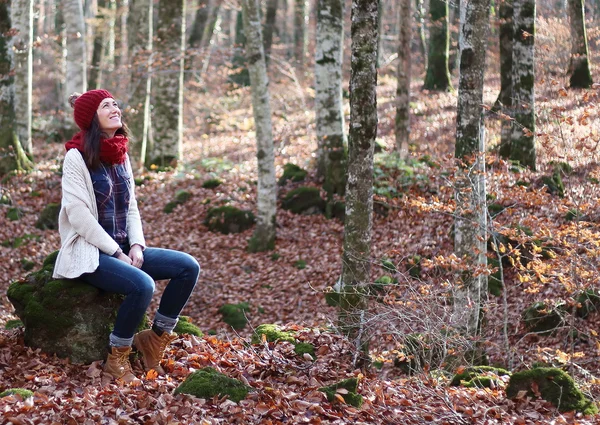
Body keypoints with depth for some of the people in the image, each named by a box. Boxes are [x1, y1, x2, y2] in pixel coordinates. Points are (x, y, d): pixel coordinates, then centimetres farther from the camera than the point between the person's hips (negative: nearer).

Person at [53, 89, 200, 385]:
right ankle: (116, 359, -13)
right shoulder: (77, 157, -11)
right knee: (142, 285, -33)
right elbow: (78, 215, -17)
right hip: (89, 253, -7)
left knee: (189, 267, -8)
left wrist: (136, 246, -5)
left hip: (123, 249, 8)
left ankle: (156, 338, 4)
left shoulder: (121, 156, 12)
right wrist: (117, 253, -18)